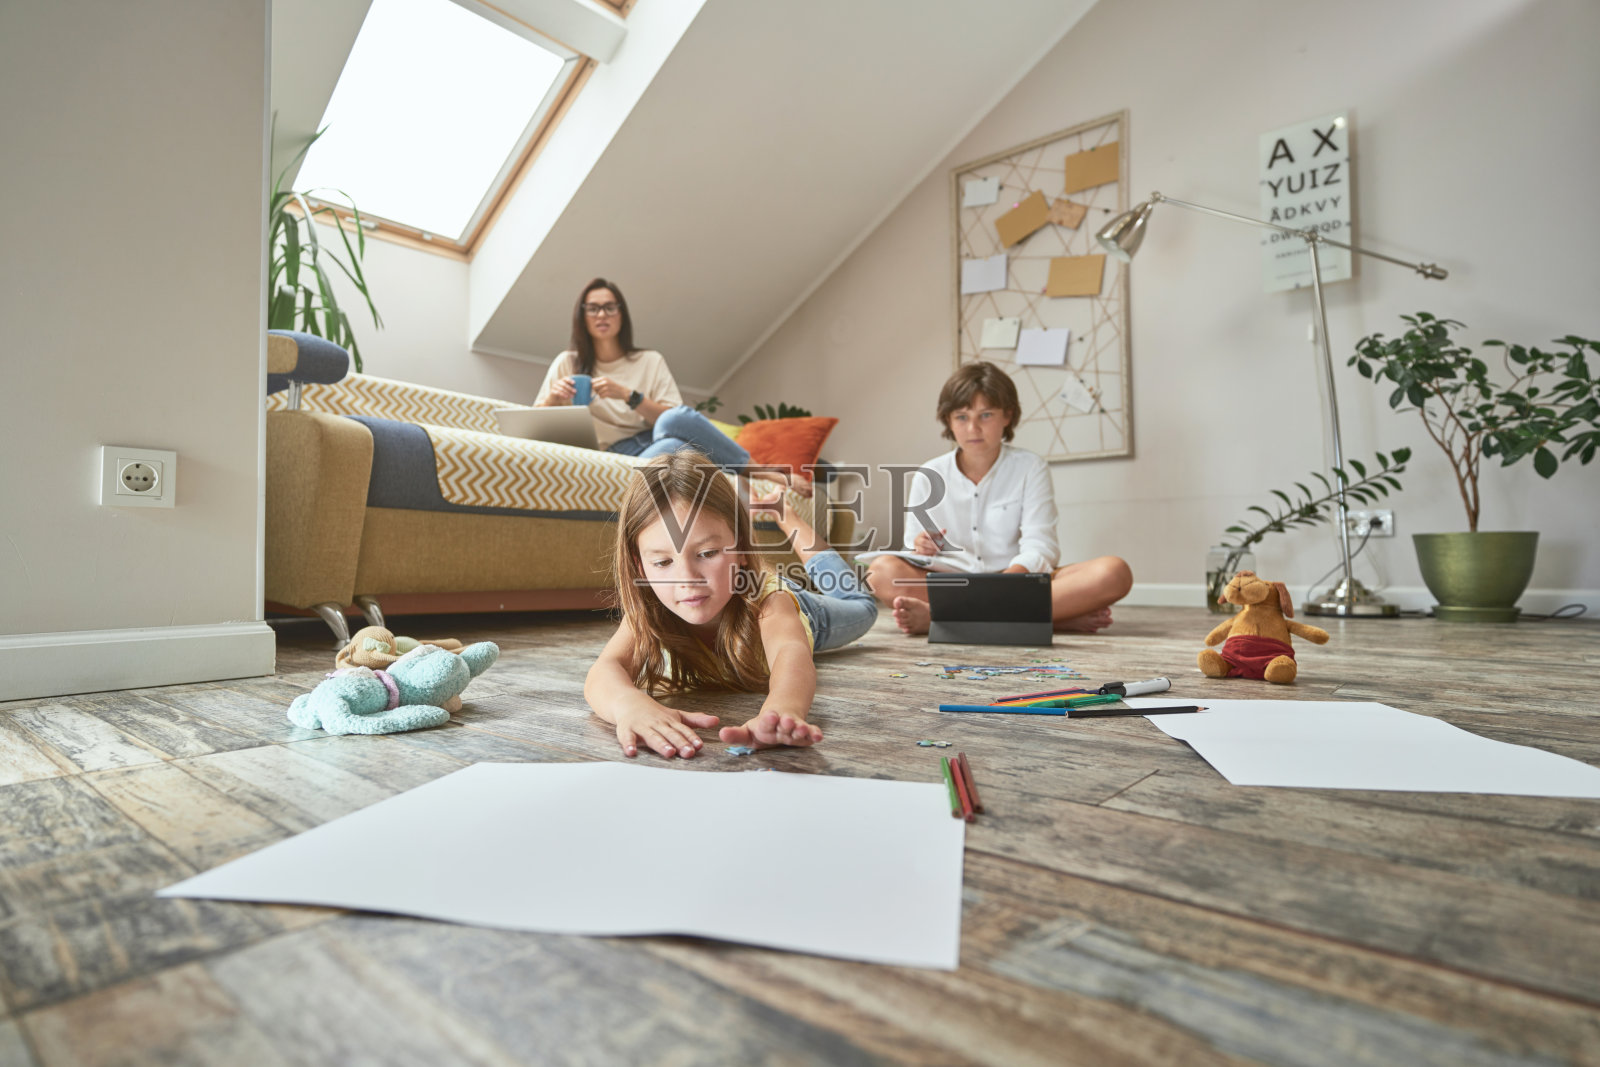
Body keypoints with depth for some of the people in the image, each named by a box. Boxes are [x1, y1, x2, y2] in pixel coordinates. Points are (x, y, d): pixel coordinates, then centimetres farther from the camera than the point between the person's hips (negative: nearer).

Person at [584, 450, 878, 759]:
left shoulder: (765, 597, -55)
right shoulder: (647, 614, -44)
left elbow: (791, 653, -76)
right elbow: (605, 671, -61)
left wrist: (777, 713, -102)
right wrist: (630, 705, -88)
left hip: (794, 615, -1)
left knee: (861, 607, 32)